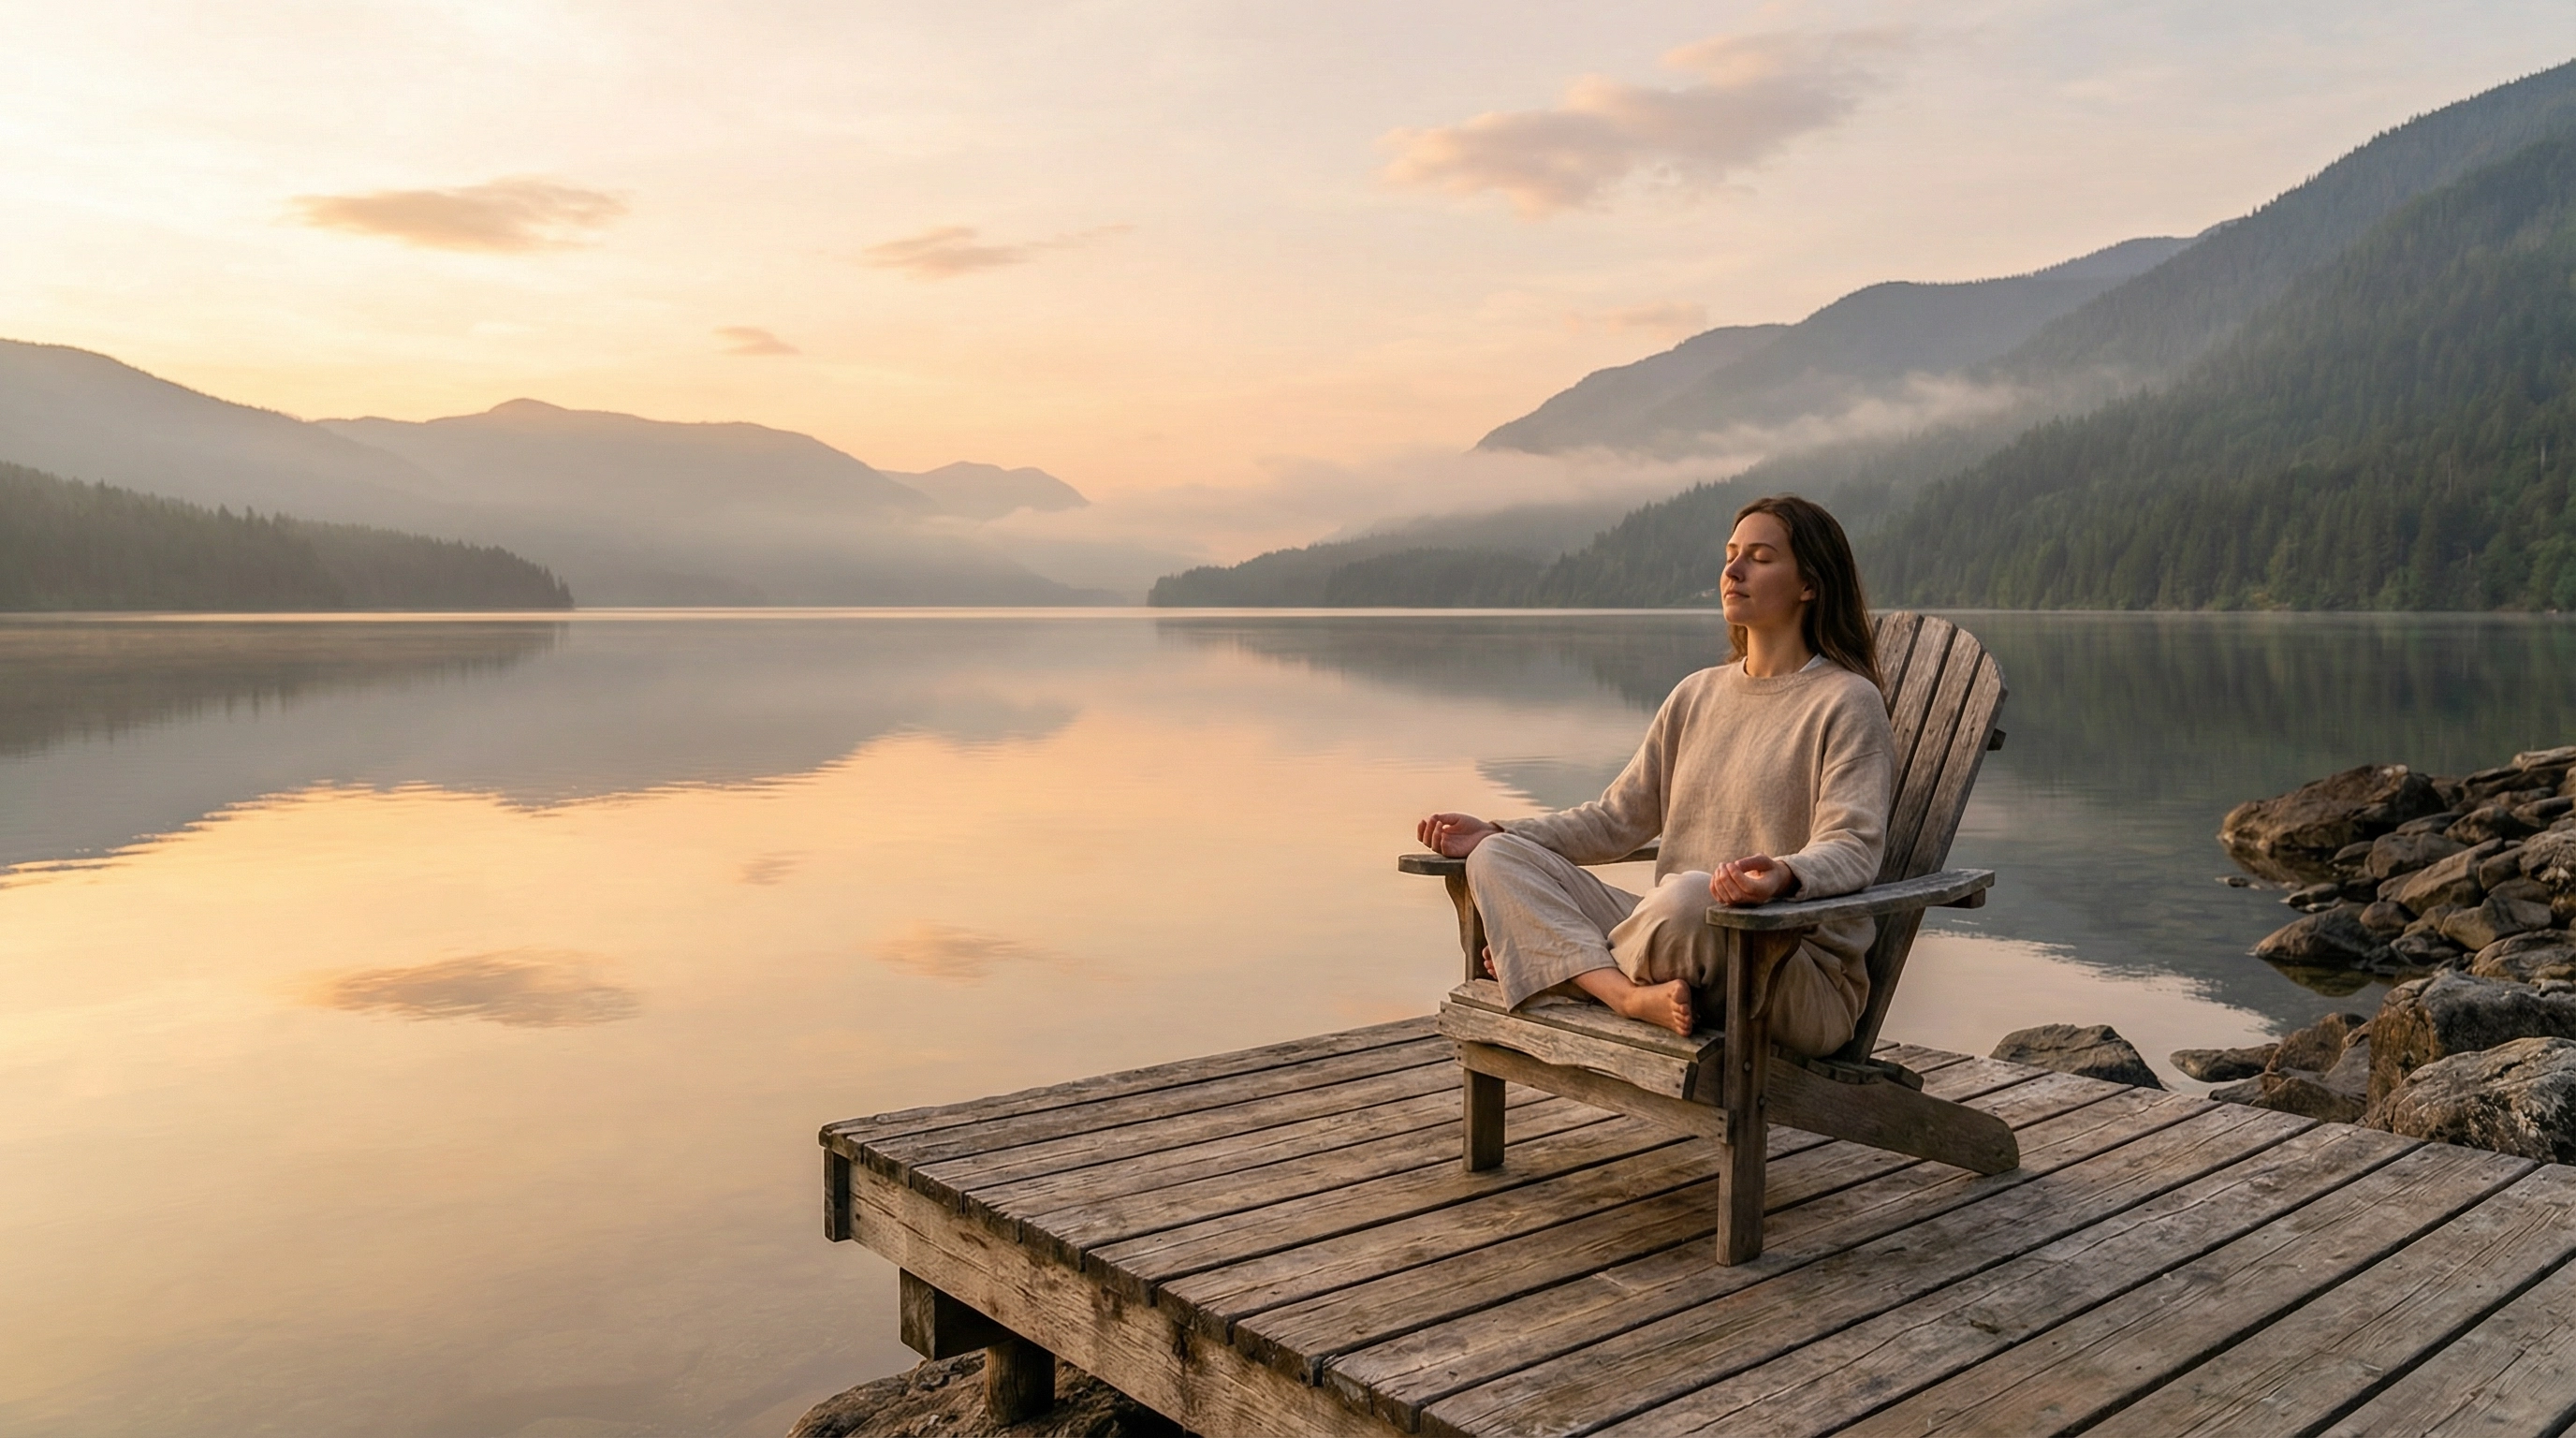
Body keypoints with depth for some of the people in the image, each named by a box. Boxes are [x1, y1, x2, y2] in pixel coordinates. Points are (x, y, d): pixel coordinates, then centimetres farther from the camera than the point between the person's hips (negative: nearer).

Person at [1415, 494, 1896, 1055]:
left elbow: (1851, 849, -16)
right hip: (1679, 927, 7)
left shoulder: (1848, 702, -3)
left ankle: (1557, 962, -9)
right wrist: (1497, 834, 6)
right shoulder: (1697, 694, 18)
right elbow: (1617, 819, 17)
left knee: (1690, 896, -40)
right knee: (1499, 858, -6)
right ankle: (1630, 994, -30)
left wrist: (1785, 875, -39)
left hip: (1804, 983, -6)